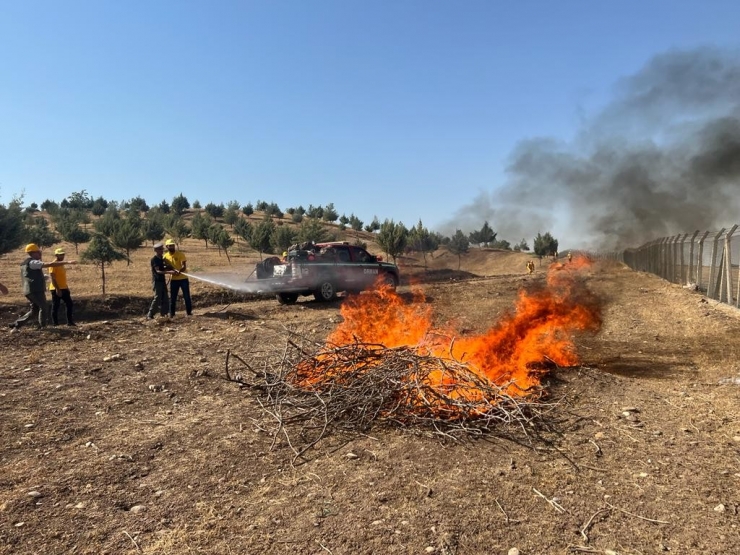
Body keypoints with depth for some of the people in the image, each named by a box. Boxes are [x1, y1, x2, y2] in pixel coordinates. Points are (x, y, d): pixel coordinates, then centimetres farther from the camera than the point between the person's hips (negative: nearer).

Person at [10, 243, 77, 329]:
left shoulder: (24, 263, 19)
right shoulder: (33, 262, -12)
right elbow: (50, 264, -23)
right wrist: (67, 262, -27)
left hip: (29, 291, 10)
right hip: (36, 290, -10)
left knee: (35, 310, 14)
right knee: (44, 308, 2)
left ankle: (17, 323, 11)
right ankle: (42, 327, 7)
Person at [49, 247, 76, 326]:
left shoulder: (61, 264, 15)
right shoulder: (53, 264, -12)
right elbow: (52, 278, -18)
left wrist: (66, 287, 19)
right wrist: (57, 289, -23)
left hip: (64, 288, 9)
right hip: (56, 289, -9)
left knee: (69, 303, 7)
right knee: (55, 306, -1)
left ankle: (70, 321, 12)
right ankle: (55, 323, 5)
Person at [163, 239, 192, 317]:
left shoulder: (180, 254, -8)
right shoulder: (166, 256, 2)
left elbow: (184, 266, -16)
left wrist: (179, 271, -37)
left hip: (183, 278, -3)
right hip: (173, 279, 3)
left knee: (186, 296, 2)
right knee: (173, 297, 6)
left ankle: (189, 312, 12)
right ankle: (171, 313, 15)